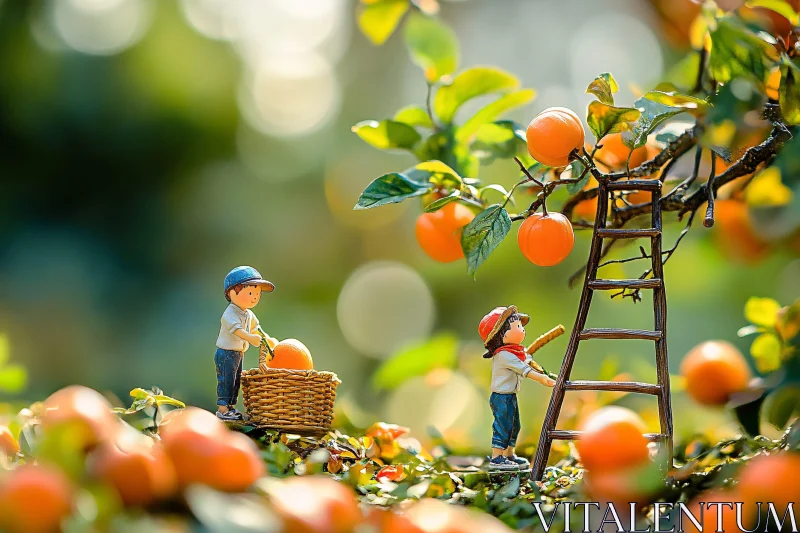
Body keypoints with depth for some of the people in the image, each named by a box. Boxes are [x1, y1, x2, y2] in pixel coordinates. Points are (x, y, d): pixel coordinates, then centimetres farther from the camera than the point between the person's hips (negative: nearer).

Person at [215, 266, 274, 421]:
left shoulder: (248, 314, 9)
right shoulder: (230, 313, -21)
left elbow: (254, 328, 25)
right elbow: (236, 329, -38)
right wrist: (249, 338, -52)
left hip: (238, 353, 9)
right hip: (226, 353, -9)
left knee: (236, 381, 14)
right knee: (226, 380, -7)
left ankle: (230, 407, 23)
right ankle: (222, 409, -3)